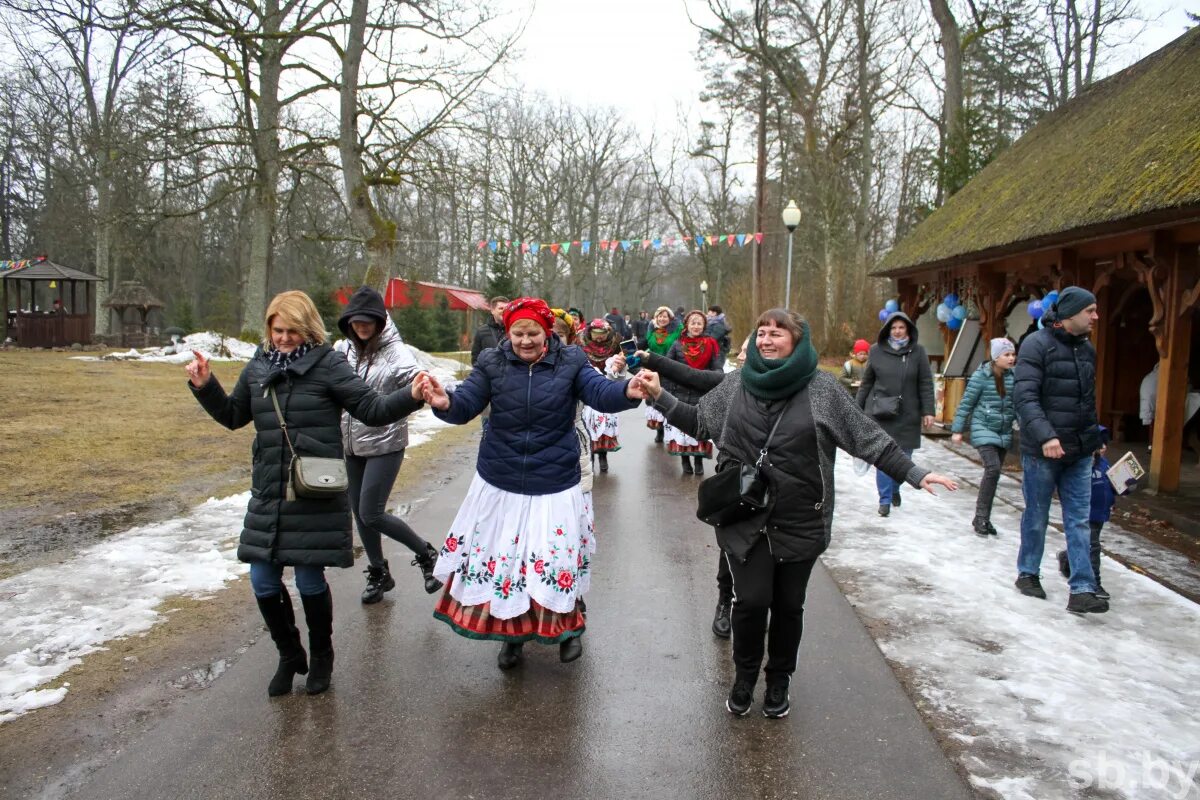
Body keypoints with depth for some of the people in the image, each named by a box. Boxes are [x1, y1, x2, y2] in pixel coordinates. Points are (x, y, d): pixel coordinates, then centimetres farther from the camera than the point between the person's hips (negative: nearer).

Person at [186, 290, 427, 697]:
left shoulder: (327, 365, -7)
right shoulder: (258, 367, 9)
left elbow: (372, 409, -10)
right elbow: (233, 416, 23)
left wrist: (410, 396, -26)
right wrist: (205, 387, 9)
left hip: (316, 497, -5)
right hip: (268, 495, 5)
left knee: (310, 580, 3)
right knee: (263, 582, 8)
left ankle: (321, 658, 29)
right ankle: (289, 655, 32)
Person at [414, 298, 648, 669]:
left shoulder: (570, 362, -6)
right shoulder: (492, 364, -3)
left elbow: (600, 392, -19)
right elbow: (465, 405, -11)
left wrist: (628, 391, -42)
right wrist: (444, 403, -36)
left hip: (554, 485, -1)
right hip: (499, 484, 2)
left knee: (556, 564, 6)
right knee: (500, 559, 11)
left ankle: (567, 628, 36)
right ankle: (512, 634, 37)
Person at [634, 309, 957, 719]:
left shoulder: (822, 388, -6)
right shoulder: (736, 383, 0)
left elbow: (868, 438, -3)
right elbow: (699, 422, 11)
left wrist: (914, 473, -6)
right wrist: (660, 395, 3)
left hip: (800, 523, 0)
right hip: (746, 519, 1)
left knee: (789, 605, 11)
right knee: (751, 601, -2)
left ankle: (779, 681, 36)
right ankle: (744, 676, 26)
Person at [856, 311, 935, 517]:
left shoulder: (918, 352, -1)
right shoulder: (876, 351, 0)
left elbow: (926, 384, 1)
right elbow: (866, 383, 8)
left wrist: (928, 411, -5)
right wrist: (857, 409, 10)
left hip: (907, 415, 1)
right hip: (880, 413, 0)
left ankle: (895, 488, 35)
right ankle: (885, 499, 10)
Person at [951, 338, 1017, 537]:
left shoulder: (1013, 376, 2)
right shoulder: (981, 375, -10)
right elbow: (966, 403, -6)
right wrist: (957, 430, -6)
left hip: (1004, 433, 5)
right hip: (984, 430, -5)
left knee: (993, 474, 8)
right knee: (992, 470, -18)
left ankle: (983, 518, 19)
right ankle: (981, 517, -8)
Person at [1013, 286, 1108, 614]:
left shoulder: (1087, 349, 11)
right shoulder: (1037, 345, -12)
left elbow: (1088, 400, 19)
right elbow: (1024, 396, -20)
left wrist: (1093, 438, 18)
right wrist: (1045, 436, -29)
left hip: (1079, 452, 6)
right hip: (1042, 451, -6)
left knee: (1079, 520, 4)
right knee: (1037, 517, 9)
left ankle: (1082, 590, 7)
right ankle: (1028, 573, 27)